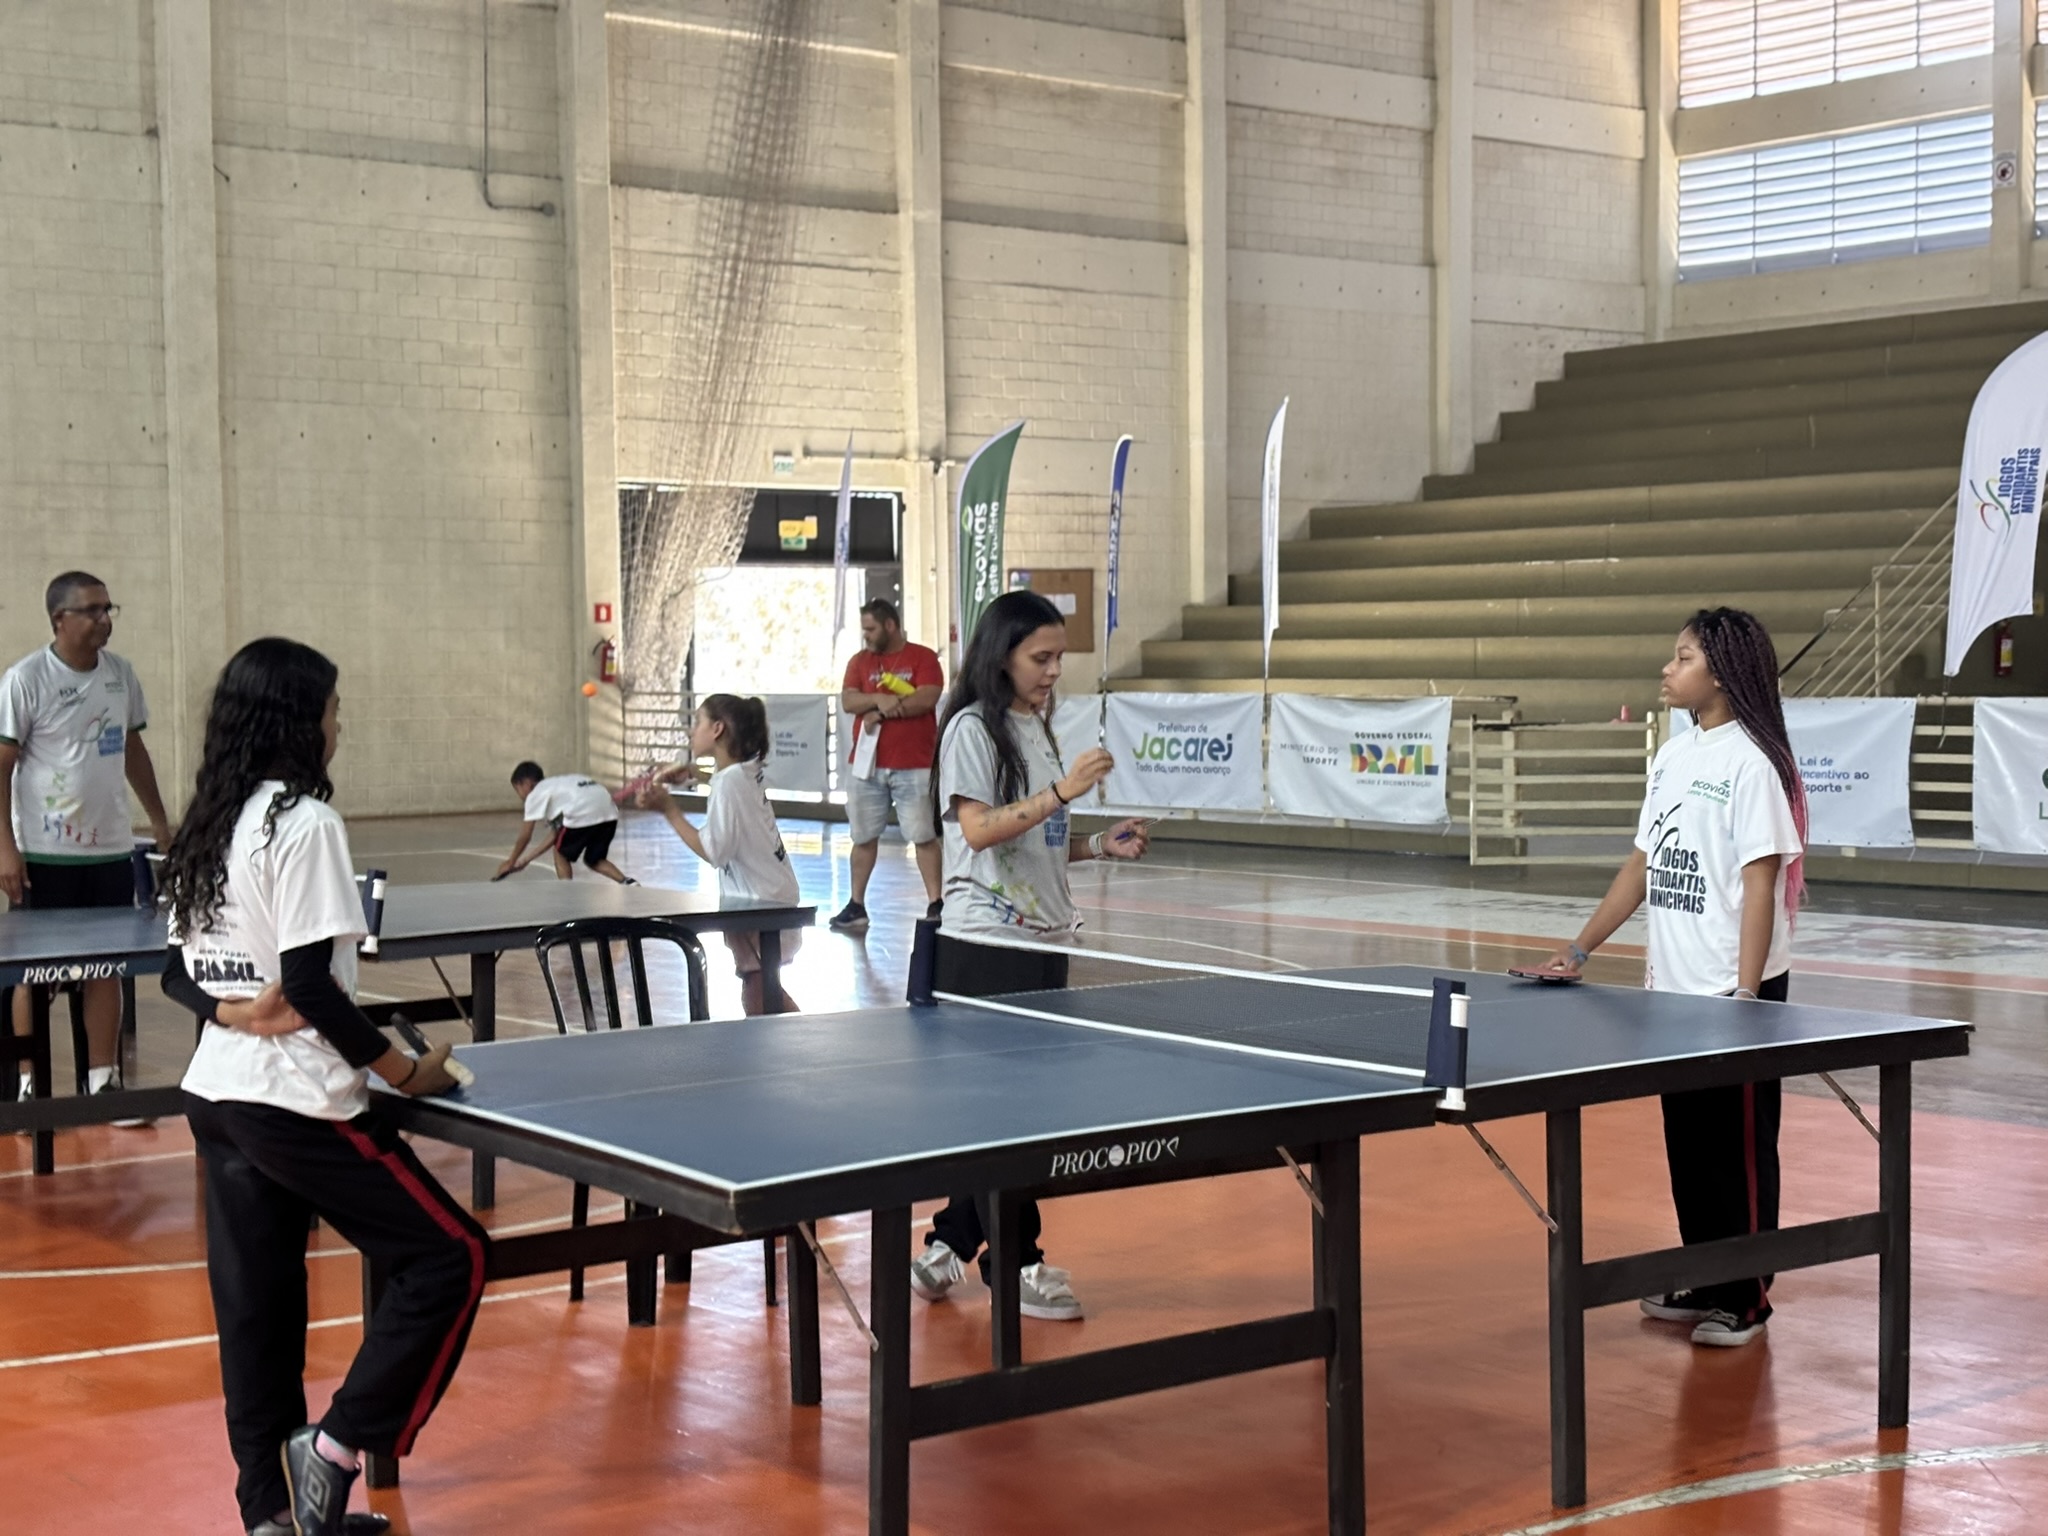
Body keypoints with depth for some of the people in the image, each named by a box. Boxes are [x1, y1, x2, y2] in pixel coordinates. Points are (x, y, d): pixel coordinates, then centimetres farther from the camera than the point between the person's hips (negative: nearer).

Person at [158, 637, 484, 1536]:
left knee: (255, 1301, 12)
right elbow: (310, 983, -19)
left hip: (217, 1094, 9)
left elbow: (177, 973, 13)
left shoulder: (210, 826, 10)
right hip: (298, 1105, -8)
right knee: (449, 1257, 2)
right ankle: (336, 1444, 0)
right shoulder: (302, 821, -15)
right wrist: (404, 1072, -10)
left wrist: (230, 1009, -3)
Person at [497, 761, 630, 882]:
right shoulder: (558, 787, 37)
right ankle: (628, 884, 6)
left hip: (583, 814, -8)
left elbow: (526, 835, 18)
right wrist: (527, 860, 41)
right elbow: (555, 834, 36)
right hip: (608, 813, 8)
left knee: (561, 853, 18)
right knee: (593, 860, 24)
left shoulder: (535, 794, 15)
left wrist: (510, 863, 32)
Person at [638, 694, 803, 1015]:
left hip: (758, 903, -10)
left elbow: (713, 851, -23)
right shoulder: (748, 773, 6)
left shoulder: (728, 782, -19)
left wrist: (669, 809, -19)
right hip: (771, 896, 10)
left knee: (757, 1001, -6)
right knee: (765, 992, 21)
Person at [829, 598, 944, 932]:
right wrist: (880, 698, -19)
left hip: (914, 766, -4)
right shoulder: (860, 661, 11)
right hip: (866, 765, 4)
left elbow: (927, 698, -14)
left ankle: (935, 904, -4)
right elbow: (848, 701, -1)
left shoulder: (923, 658, -1)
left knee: (923, 836, -5)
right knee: (864, 837, 8)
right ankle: (856, 905, 15)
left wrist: (879, 712, -11)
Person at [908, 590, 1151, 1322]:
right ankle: (1015, 1261, 4)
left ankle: (947, 1248, 18)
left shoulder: (1035, 729, 16)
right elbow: (980, 829, -20)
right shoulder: (972, 728, -9)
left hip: (1042, 939, 8)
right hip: (986, 944, -8)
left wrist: (1100, 846, 7)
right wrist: (1062, 791, -25)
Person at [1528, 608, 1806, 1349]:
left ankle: (1745, 1298, 13)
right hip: (1673, 984, 7)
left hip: (1734, 989, -7)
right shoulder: (1672, 755, 9)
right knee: (1687, 1141, 14)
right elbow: (1644, 863, 15)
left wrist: (1746, 996, -19)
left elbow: (1760, 884, -16)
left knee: (1738, 1146, 3)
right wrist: (1581, 946, 11)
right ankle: (1703, 1283, 25)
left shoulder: (1750, 761, -13)